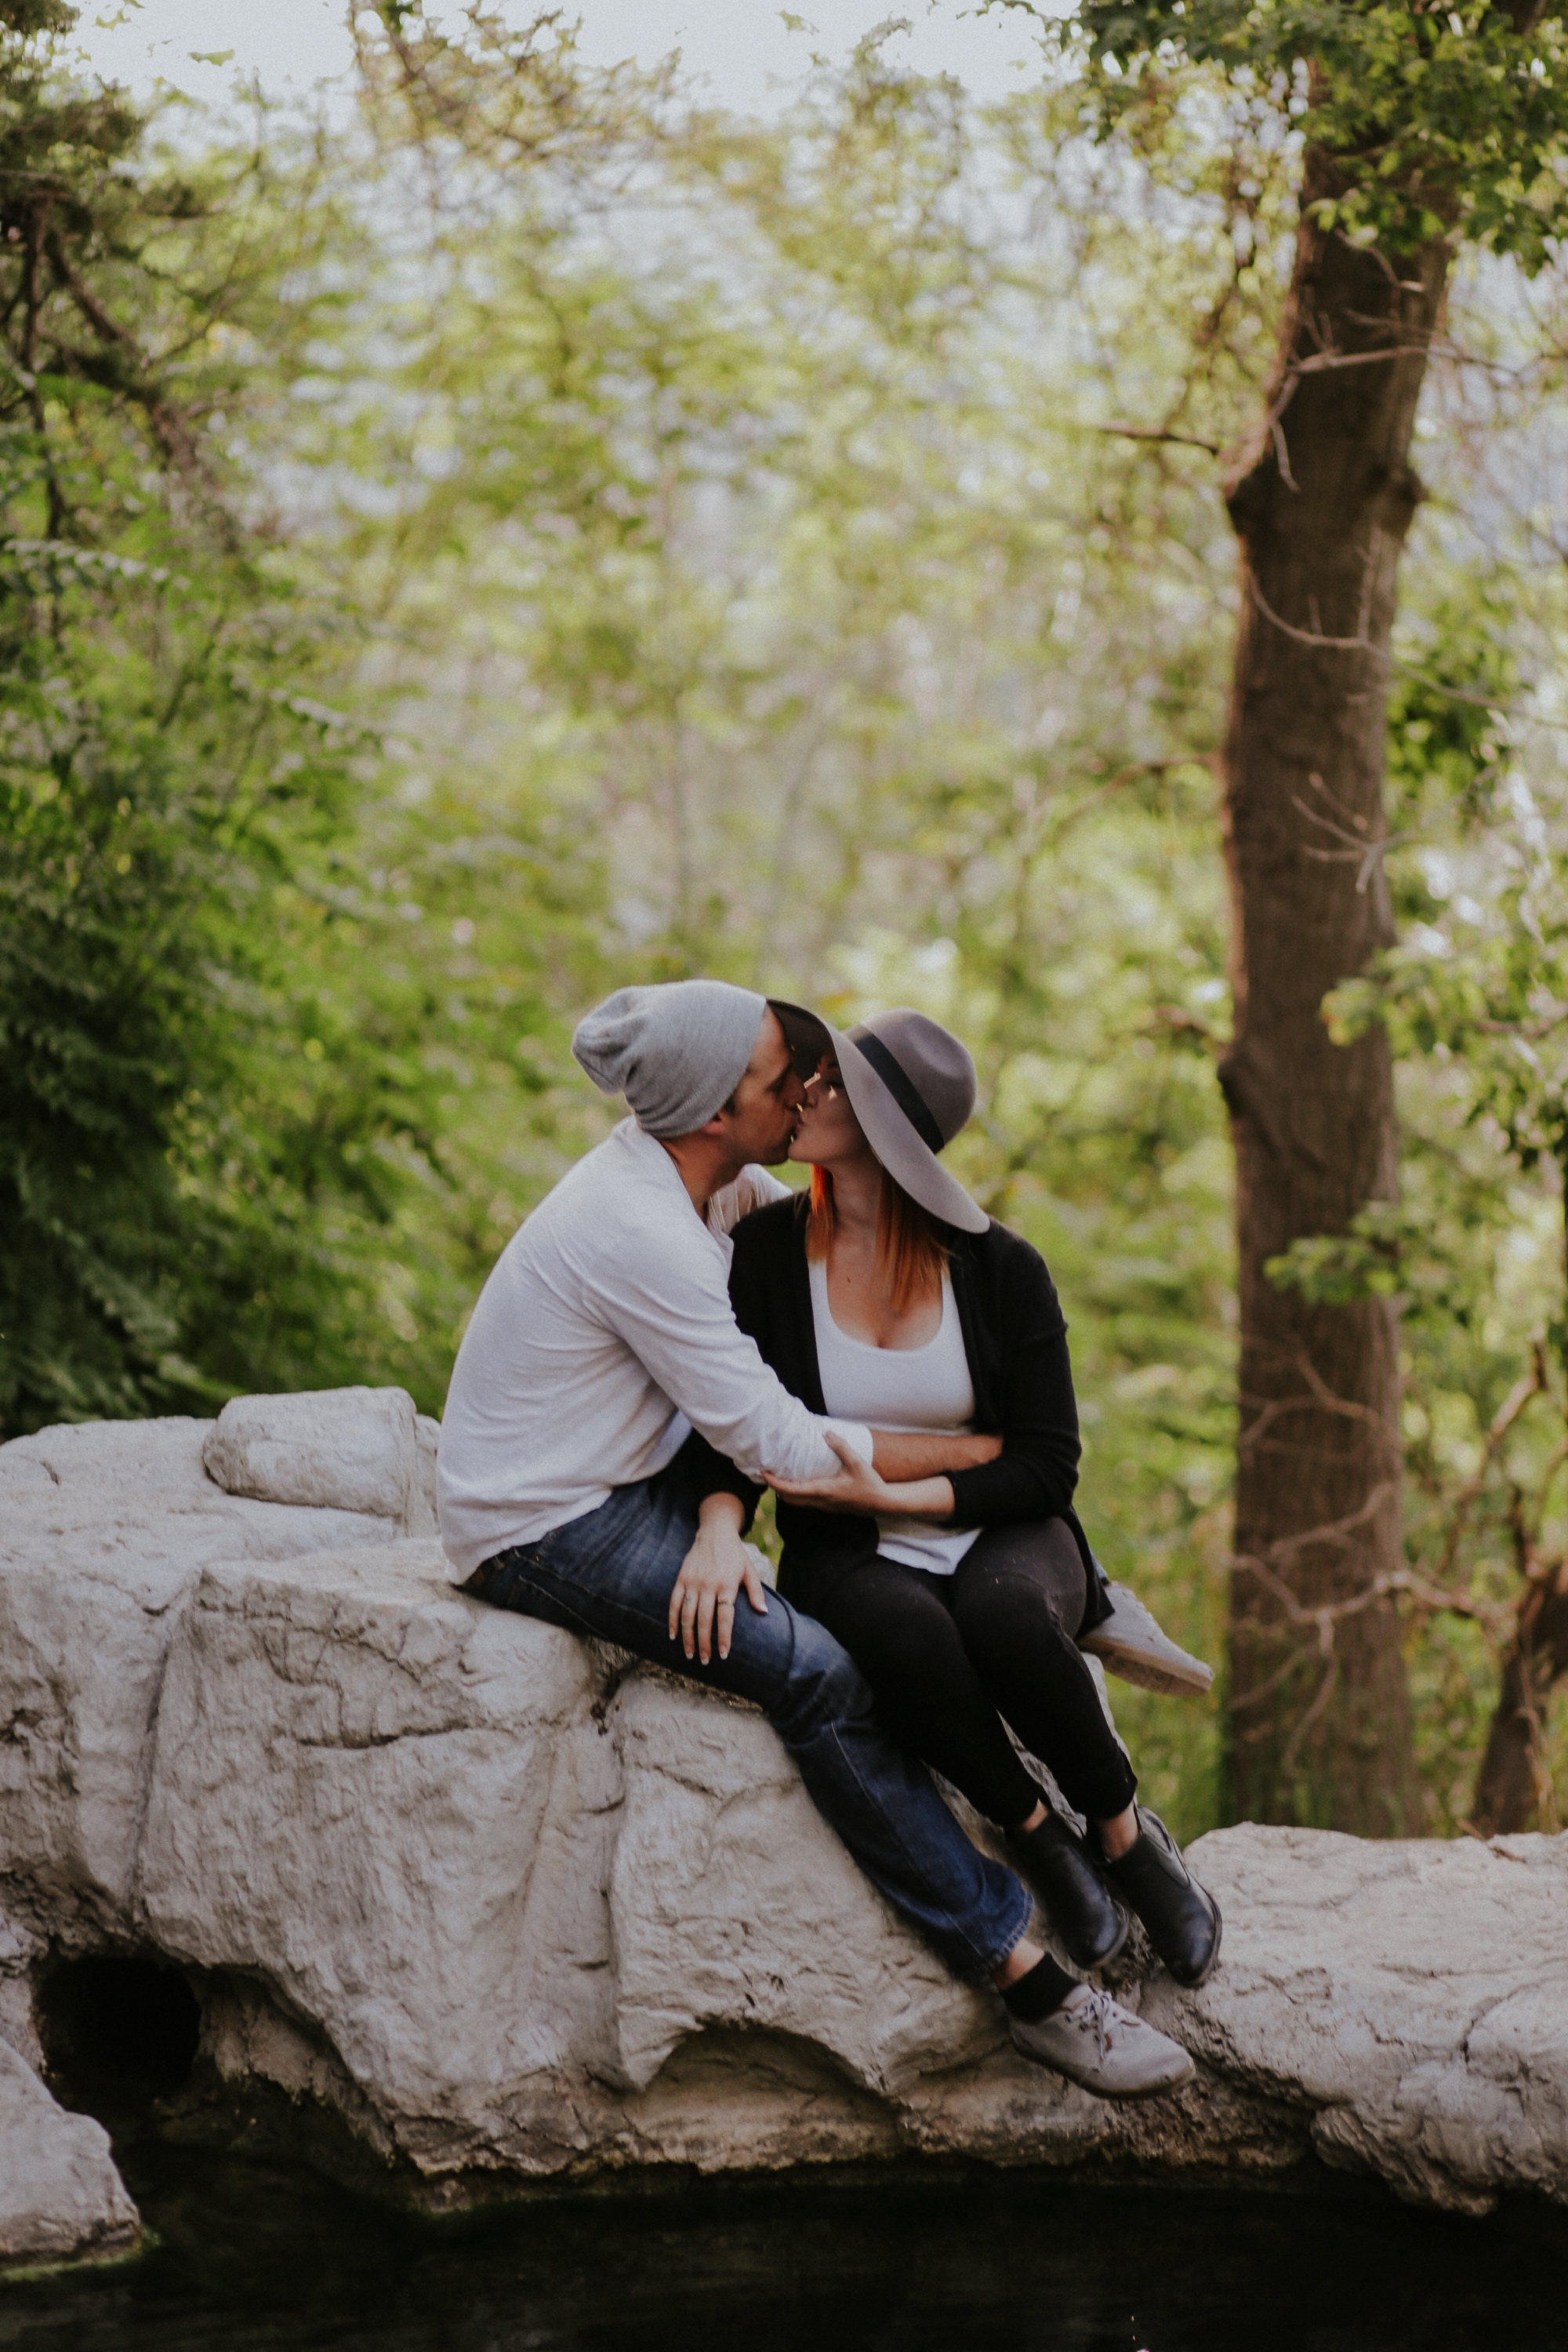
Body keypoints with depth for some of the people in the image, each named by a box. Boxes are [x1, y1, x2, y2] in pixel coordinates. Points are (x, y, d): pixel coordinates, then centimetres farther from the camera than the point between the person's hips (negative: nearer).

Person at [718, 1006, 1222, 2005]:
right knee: (906, 1637, -37)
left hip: (1001, 1539, 0)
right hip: (850, 1559, 1)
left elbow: (1046, 1464, -6)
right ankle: (1041, 1840, -13)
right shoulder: (763, 1253, -3)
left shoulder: (1001, 1269, -6)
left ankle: (1127, 1835, -12)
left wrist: (891, 1495, -19)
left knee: (1003, 1616, -37)